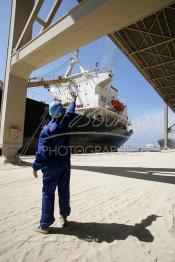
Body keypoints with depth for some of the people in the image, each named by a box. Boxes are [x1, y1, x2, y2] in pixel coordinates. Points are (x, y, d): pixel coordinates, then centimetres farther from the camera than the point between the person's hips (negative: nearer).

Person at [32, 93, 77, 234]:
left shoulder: (46, 130, -16)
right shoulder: (66, 122, -6)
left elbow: (41, 151, -17)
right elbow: (70, 111, 14)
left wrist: (36, 167, -5)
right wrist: (73, 100, 33)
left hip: (51, 166, -3)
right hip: (65, 164, 4)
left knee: (48, 193, 6)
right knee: (64, 191, 15)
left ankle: (45, 225, 15)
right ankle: (64, 217, 31)